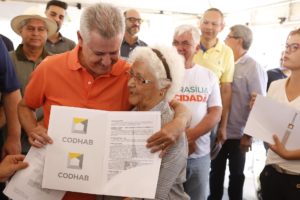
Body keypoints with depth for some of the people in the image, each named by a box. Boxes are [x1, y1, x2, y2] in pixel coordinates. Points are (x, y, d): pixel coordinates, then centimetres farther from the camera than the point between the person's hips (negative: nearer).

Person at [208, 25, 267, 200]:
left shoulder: (253, 67, -11)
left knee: (236, 173, 15)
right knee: (216, 170, 17)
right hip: (219, 130, 4)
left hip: (238, 134, -4)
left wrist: (249, 135, -13)